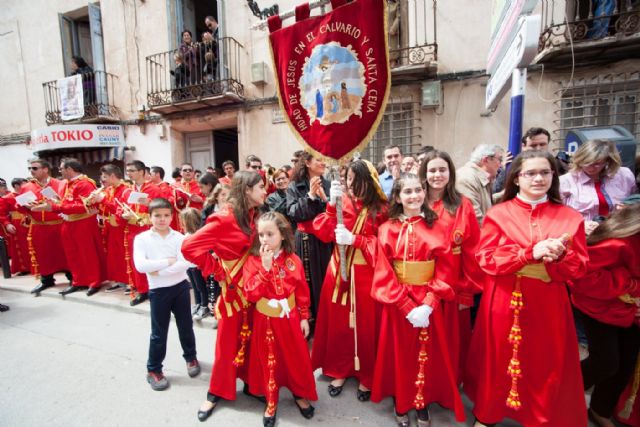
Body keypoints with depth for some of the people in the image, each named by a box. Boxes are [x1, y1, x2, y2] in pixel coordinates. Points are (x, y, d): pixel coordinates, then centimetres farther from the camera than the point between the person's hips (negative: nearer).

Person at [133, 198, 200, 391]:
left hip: (180, 287, 2)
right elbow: (140, 266, -19)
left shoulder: (179, 237, -5)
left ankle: (191, 357, 39)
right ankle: (153, 370, 30)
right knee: (159, 333, 10)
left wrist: (159, 271, -20)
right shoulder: (142, 238, -7)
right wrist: (168, 261, -18)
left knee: (186, 326, 16)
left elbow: (186, 263, -16)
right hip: (158, 291, -1)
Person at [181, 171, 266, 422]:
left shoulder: (254, 215, 2)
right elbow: (189, 246, -23)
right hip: (233, 285, -6)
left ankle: (250, 381, 38)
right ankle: (216, 392, 31)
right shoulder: (225, 218, -20)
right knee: (228, 340, 9)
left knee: (251, 337, 17)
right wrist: (217, 271, -16)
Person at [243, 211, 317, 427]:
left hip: (290, 319, 1)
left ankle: (300, 394, 41)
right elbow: (250, 294, -20)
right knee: (269, 361, 16)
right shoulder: (253, 261, -12)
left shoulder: (293, 260, -8)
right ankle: (271, 402, 38)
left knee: (297, 358, 16)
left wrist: (304, 317, 2)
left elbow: (302, 292, 0)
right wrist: (265, 268, -27)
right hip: (265, 321, -1)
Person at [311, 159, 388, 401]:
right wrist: (332, 204, -16)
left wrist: (355, 239, -18)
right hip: (339, 269, 2)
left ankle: (367, 377, 28)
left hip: (365, 273, -2)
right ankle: (339, 371, 31)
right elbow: (323, 234, -5)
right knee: (338, 322, 10)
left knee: (365, 324, 6)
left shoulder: (380, 209, -4)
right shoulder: (341, 202, 2)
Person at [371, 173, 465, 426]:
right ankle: (400, 405, 34)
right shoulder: (387, 229, -3)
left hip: (429, 303, 1)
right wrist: (407, 306, -16)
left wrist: (428, 303, -16)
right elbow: (384, 273, -8)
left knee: (427, 355, 13)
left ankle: (423, 407, 35)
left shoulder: (436, 227, 1)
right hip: (397, 302, -1)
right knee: (400, 355, 12)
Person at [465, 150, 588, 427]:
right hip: (504, 301, -1)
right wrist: (531, 253, -21)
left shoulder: (570, 217, 3)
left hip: (548, 304, 2)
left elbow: (579, 267, 2)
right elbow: (486, 259, -10)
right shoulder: (498, 214, -3)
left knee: (545, 366, 13)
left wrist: (559, 255, -19)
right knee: (498, 361, 12)